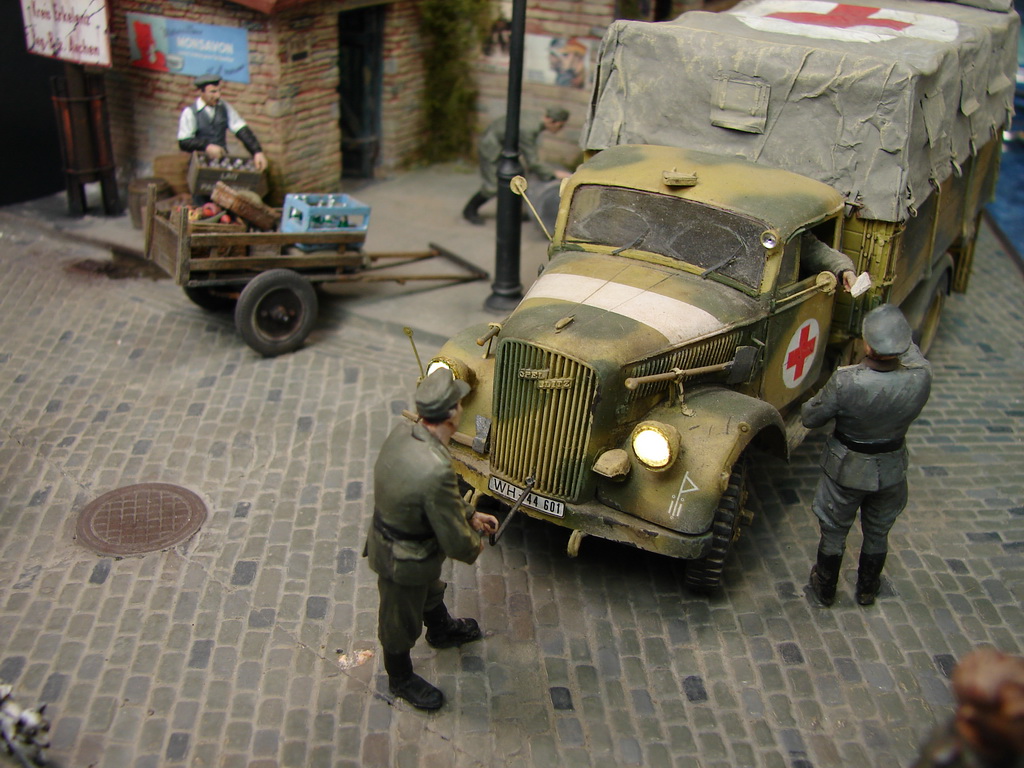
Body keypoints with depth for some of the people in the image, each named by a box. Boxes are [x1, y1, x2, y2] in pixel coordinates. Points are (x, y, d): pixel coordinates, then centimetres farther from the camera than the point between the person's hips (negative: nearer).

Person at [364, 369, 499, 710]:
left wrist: (470, 514, 9)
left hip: (388, 537, 8)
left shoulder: (403, 432, -15)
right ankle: (401, 679, 50)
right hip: (404, 563, -8)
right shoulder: (436, 470, -42)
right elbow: (456, 542, -29)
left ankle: (442, 631, 66)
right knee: (401, 621, 22)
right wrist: (475, 546, -7)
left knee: (431, 591, 36)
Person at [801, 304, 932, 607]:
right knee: (878, 533, 28)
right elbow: (912, 353, -1)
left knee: (834, 531, 23)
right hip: (891, 470, 3)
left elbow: (810, 418, -18)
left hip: (846, 468, -3)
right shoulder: (920, 379, -27)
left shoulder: (845, 382, -34)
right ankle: (867, 588, 50)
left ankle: (825, 588, 44)